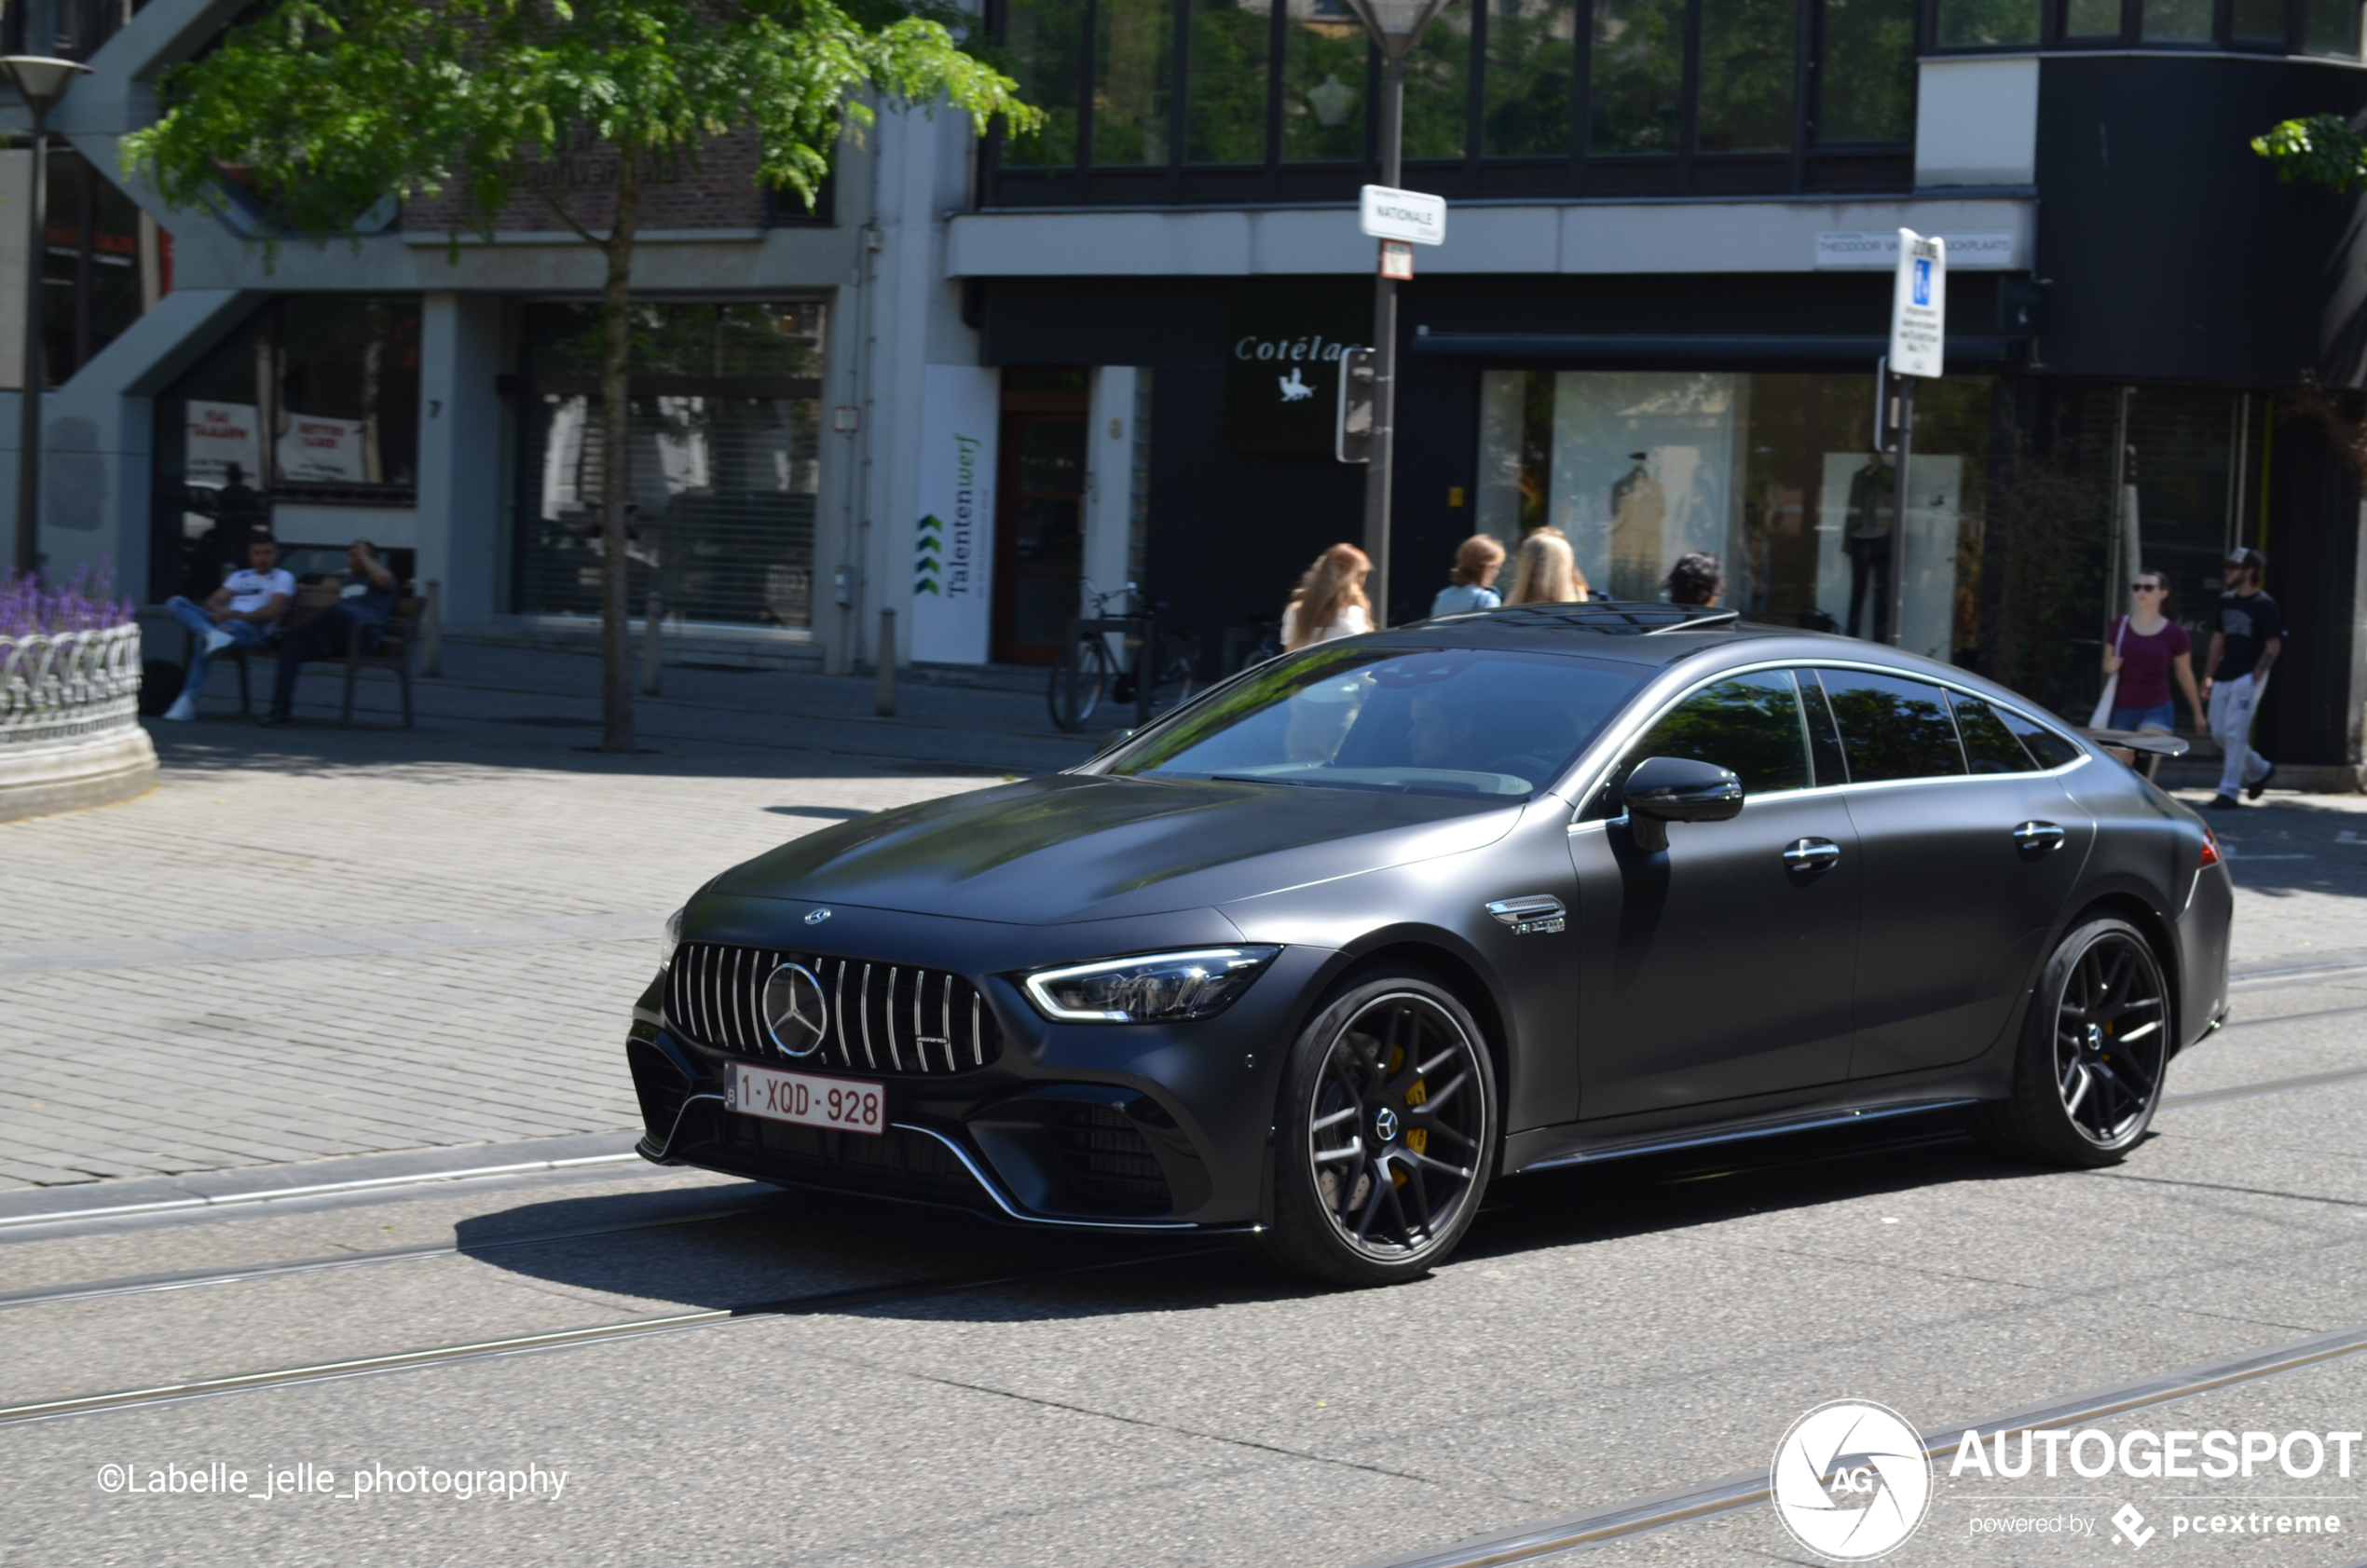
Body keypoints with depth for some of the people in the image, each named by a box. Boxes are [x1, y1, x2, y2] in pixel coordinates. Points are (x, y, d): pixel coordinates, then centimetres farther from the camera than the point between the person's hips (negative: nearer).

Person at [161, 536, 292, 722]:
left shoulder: (282, 578, 12)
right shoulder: (240, 577, 30)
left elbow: (272, 613, -4)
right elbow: (212, 602, 19)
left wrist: (234, 615, -13)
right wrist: (220, 610, -7)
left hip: (251, 628, -7)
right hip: (219, 621, 7)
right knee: (176, 602, -13)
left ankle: (188, 701, -40)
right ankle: (212, 635, -38)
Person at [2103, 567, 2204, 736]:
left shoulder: (2174, 633, -3)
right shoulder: (2121, 626, 3)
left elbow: (2185, 675, 9)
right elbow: (2107, 665, 16)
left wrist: (2198, 712, 14)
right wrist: (2110, 667, -8)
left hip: (2156, 711, -4)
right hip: (2122, 710, 4)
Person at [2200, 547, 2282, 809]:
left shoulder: (2264, 605, -9)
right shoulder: (2225, 601, 12)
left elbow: (2274, 646, -10)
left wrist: (2255, 677, -17)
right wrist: (2209, 676, 16)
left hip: (2247, 677, -8)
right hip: (2224, 677, 8)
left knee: (2235, 733, -11)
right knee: (2219, 733, 9)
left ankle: (2228, 792, -8)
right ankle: (2260, 770, 30)